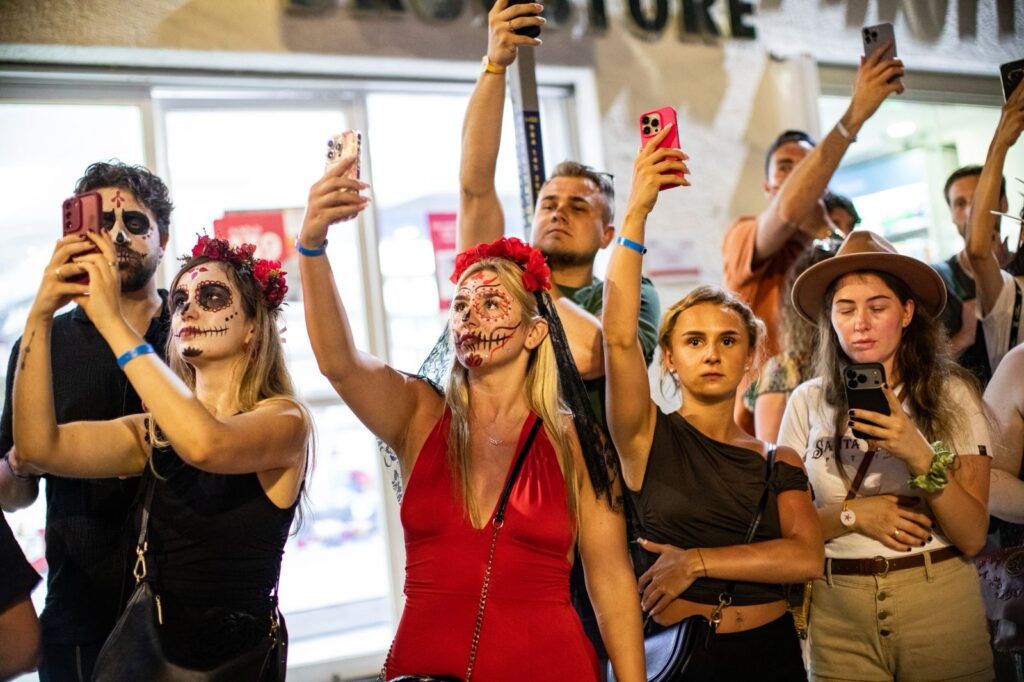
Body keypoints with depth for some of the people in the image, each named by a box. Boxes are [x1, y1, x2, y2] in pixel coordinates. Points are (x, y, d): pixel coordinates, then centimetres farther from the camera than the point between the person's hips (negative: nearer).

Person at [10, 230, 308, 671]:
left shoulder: (285, 419, -7)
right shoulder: (153, 434, 7)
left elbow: (205, 445, -28)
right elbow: (39, 448, -8)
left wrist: (111, 319, -24)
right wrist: (41, 315, -16)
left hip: (236, 660, -3)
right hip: (152, 652, 4)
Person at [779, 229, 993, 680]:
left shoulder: (953, 395, -4)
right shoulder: (808, 402, -1)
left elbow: (972, 537, -9)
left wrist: (920, 457, -22)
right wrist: (854, 514, -14)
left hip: (940, 603, -1)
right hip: (838, 611, 1)